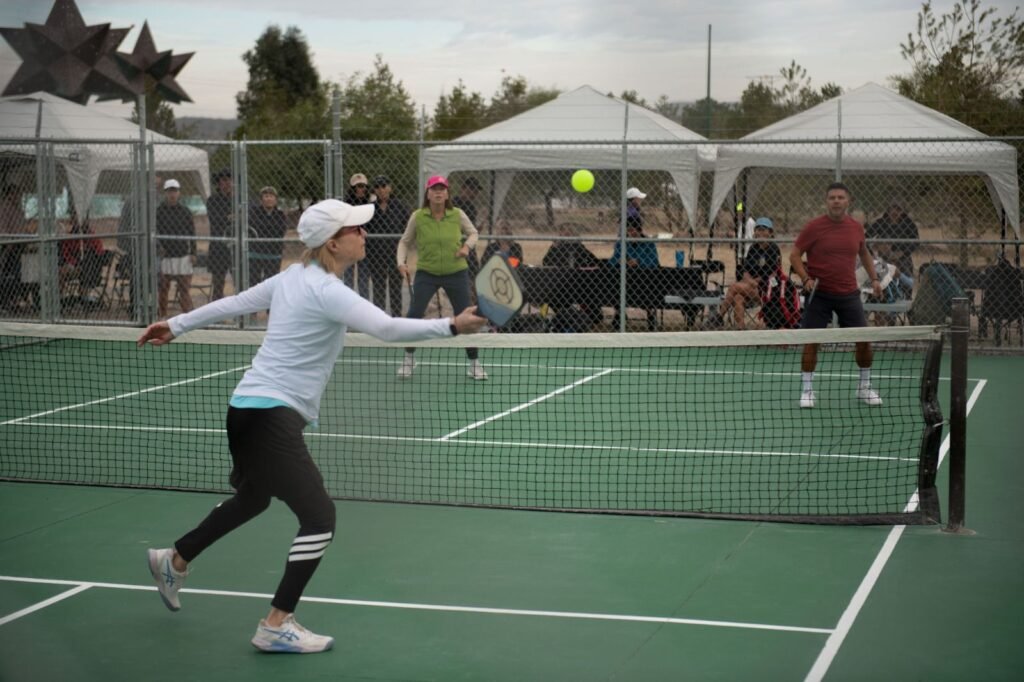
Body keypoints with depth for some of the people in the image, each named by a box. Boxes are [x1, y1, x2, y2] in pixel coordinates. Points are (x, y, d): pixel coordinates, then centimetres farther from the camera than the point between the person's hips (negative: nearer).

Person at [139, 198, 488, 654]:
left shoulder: (294, 276, 9)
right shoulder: (326, 291, -19)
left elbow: (234, 303, 18)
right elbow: (387, 328, -32)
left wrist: (176, 325, 29)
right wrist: (451, 326, -34)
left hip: (249, 408, 10)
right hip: (271, 415, -10)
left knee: (252, 498, 32)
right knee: (319, 517, -12)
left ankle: (174, 561, 49)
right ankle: (276, 626, -9)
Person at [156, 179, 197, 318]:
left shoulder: (185, 212, 10)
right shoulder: (158, 211, 3)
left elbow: (192, 233, 12)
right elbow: (153, 232, 0)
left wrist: (193, 253, 4)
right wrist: (158, 247, -16)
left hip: (183, 255, 1)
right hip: (164, 256, -1)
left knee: (185, 288, -3)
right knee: (162, 289, 4)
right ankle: (163, 318, 11)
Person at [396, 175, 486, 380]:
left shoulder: (457, 215, -6)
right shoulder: (418, 217, -7)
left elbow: (473, 233, 11)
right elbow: (405, 241, 5)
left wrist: (467, 246, -9)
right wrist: (401, 262, -9)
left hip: (456, 273, 0)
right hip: (426, 273, 0)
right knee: (414, 314, -9)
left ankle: (473, 363, 16)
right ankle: (409, 359, 12)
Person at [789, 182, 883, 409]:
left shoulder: (856, 227, 3)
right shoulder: (814, 227, -9)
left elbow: (864, 253, 22)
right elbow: (794, 255, -4)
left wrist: (874, 278, 15)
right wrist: (806, 278, -18)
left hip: (849, 294, 3)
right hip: (819, 294, -3)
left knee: (864, 339, 2)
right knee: (811, 341, -5)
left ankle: (865, 387, 20)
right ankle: (807, 390, 7)